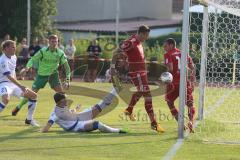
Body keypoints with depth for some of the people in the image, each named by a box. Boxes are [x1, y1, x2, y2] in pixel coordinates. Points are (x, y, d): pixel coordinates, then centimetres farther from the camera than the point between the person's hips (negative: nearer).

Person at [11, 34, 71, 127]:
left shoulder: (60, 53, -13)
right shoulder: (43, 51, -18)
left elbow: (66, 66, -13)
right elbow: (32, 60, -16)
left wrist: (67, 79, -23)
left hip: (53, 74, 2)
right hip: (42, 74, -2)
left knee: (61, 92, -12)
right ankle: (18, 107, 11)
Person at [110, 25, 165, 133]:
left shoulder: (139, 42, 9)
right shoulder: (131, 43, -19)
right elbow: (116, 54, -17)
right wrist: (113, 67, -18)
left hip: (142, 72, 10)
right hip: (136, 74, -10)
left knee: (140, 92, 31)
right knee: (148, 96, -13)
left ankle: (129, 110, 54)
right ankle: (154, 124, -14)